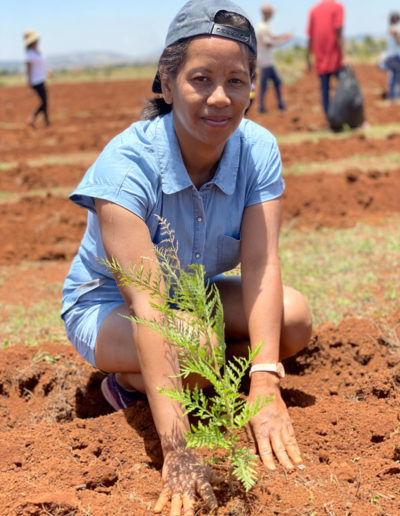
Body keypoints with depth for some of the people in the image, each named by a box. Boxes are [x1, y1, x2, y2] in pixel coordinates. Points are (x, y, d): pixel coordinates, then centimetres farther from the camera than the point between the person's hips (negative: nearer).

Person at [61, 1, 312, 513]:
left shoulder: (258, 149, -19)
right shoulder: (126, 163, -33)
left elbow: (260, 264, -29)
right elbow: (147, 302, -43)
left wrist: (265, 386, -44)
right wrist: (177, 449, -51)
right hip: (107, 304, -5)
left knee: (294, 319, -21)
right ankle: (128, 382, -2)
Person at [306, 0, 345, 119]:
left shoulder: (314, 10, 9)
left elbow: (310, 37, 9)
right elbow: (338, 33, -14)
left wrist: (308, 58, 15)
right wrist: (343, 57, -16)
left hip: (320, 60, 4)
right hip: (335, 58, -4)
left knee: (325, 91, 5)